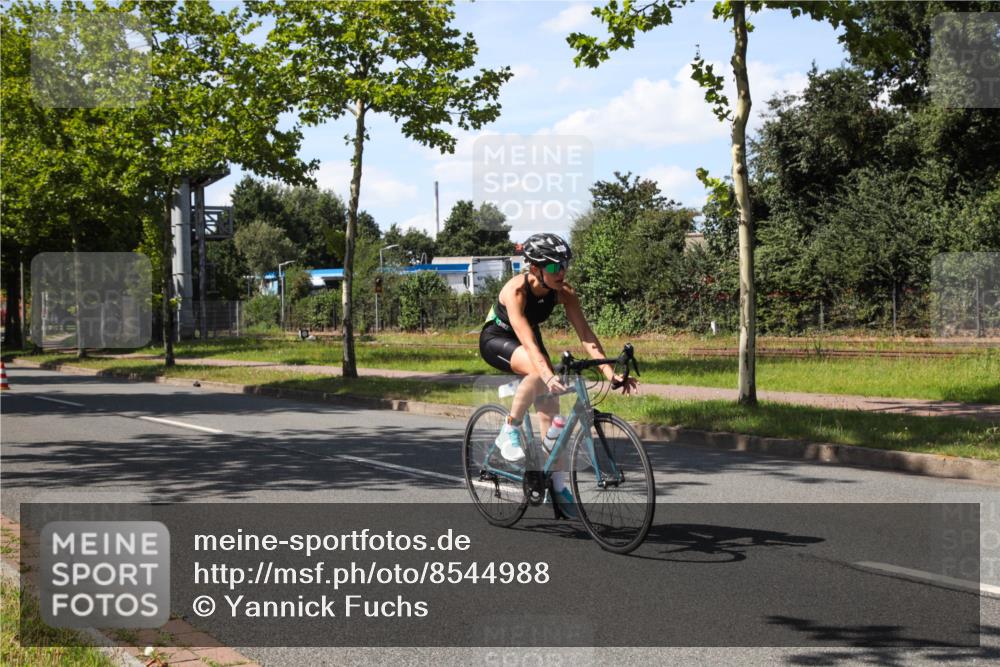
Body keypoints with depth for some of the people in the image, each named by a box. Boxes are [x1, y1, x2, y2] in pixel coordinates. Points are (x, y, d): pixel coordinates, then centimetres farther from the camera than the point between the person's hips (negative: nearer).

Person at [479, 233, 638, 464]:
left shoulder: (564, 292, -20)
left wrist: (610, 373, -34)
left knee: (550, 407, -8)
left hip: (530, 339, 5)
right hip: (496, 340, -5)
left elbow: (586, 334, -23)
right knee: (540, 372, -35)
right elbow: (527, 341, -44)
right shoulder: (516, 290, -35)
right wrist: (549, 376, -58)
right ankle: (509, 432, -17)